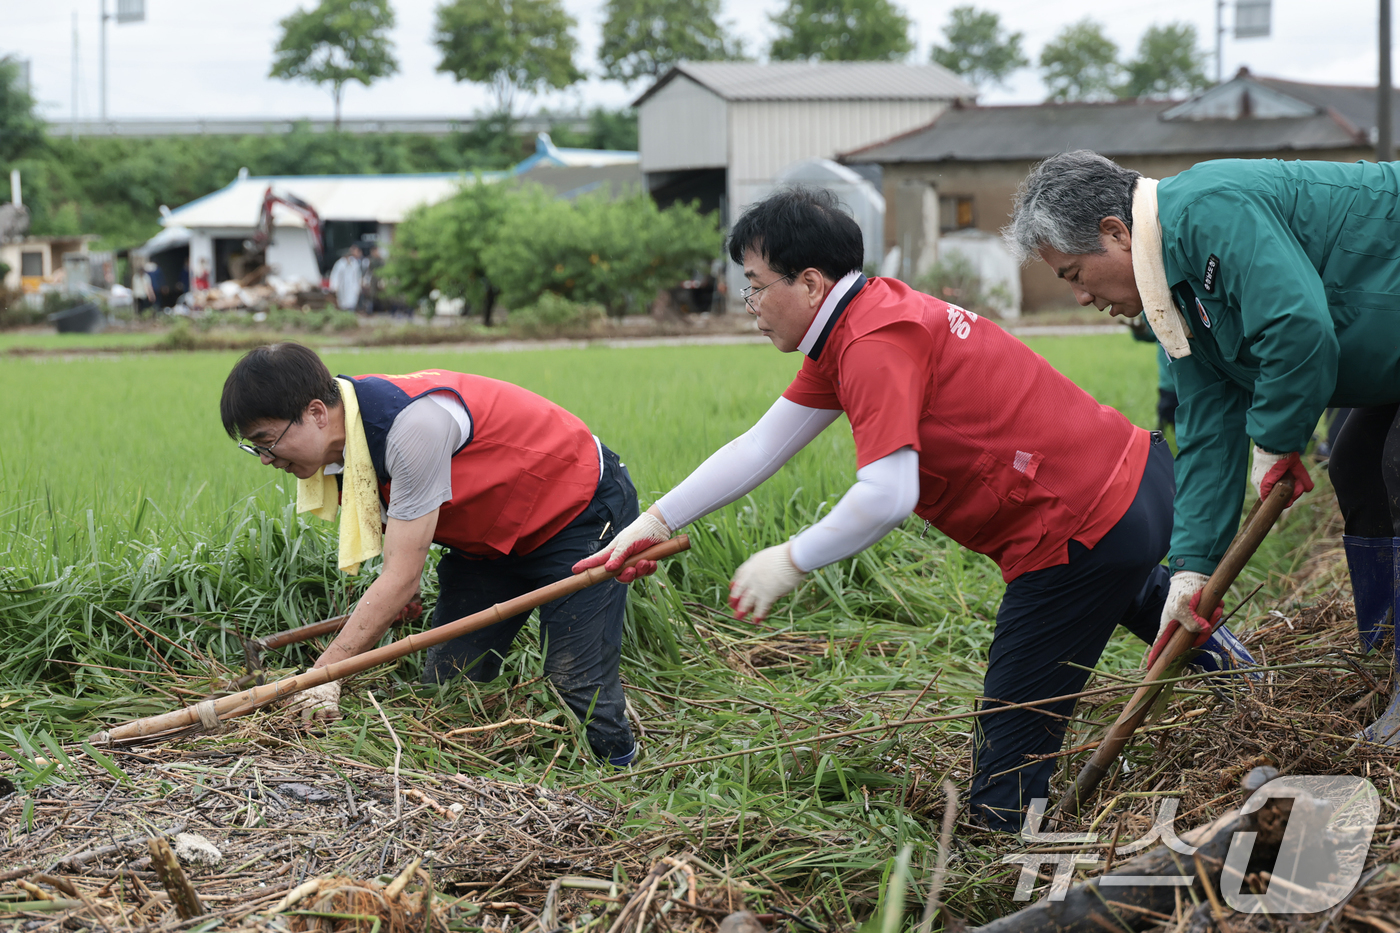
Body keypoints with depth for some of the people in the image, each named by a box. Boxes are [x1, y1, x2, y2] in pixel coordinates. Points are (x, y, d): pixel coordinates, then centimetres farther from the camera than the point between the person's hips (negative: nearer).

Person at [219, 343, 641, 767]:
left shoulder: (412, 425, -37)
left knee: (578, 681, -16)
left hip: (583, 510, -8)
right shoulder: (339, 436, -11)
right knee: (447, 679, -1)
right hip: (489, 537, 9)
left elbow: (401, 578, -34)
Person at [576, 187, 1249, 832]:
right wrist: (656, 521, 5)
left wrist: (791, 562, -18)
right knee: (1137, 596, 45)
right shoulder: (852, 328, 10)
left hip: (1084, 532, -11)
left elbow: (887, 496, -31)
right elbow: (759, 448, 11)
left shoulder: (876, 344, -22)